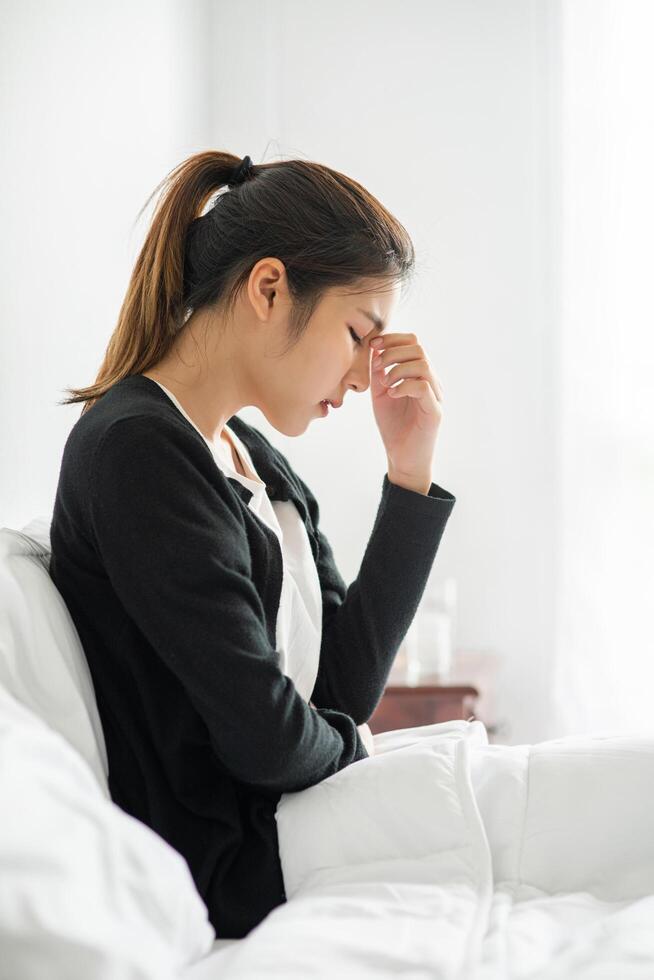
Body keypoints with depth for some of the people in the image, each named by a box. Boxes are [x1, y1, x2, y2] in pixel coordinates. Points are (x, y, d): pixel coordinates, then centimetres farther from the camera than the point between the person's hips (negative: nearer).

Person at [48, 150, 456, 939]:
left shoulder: (259, 459, 11)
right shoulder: (138, 450, -18)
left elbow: (346, 686, 4)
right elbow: (264, 737, -19)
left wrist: (409, 466, 0)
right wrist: (353, 746, 3)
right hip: (235, 867, -9)